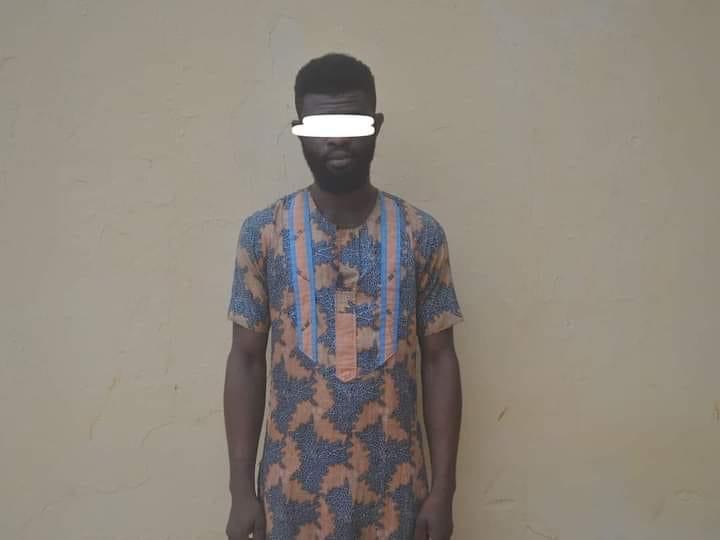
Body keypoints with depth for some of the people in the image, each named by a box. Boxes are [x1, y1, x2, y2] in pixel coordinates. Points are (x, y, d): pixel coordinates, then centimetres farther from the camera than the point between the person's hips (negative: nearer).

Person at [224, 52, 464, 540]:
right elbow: (246, 361, 0)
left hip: (393, 486, 1)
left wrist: (443, 488, -2)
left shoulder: (421, 235, -3)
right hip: (294, 486, 0)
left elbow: (439, 361, -1)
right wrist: (242, 488, -2)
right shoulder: (263, 234, -4)